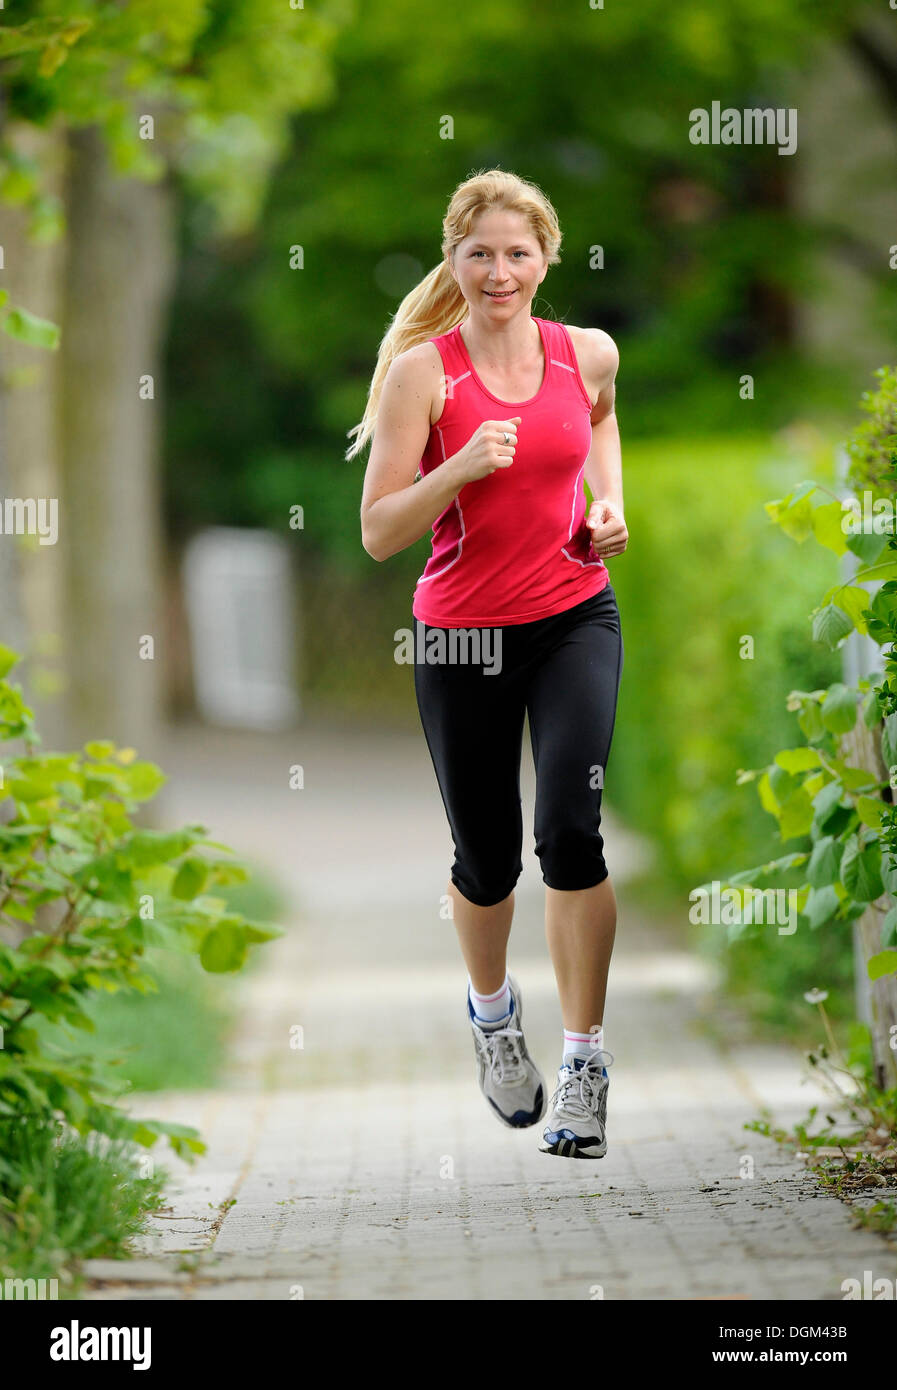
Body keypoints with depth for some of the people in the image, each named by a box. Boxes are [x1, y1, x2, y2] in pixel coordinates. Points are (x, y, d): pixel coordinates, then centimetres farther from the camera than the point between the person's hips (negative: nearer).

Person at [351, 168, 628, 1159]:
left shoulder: (588, 354, 0)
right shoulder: (421, 371, -10)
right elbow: (378, 534, -12)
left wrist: (609, 500, 7)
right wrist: (462, 466, -27)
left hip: (575, 614, 1)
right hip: (463, 632, -1)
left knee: (570, 827, -18)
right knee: (487, 857, 10)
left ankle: (585, 1059, -7)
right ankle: (492, 1007, 43)